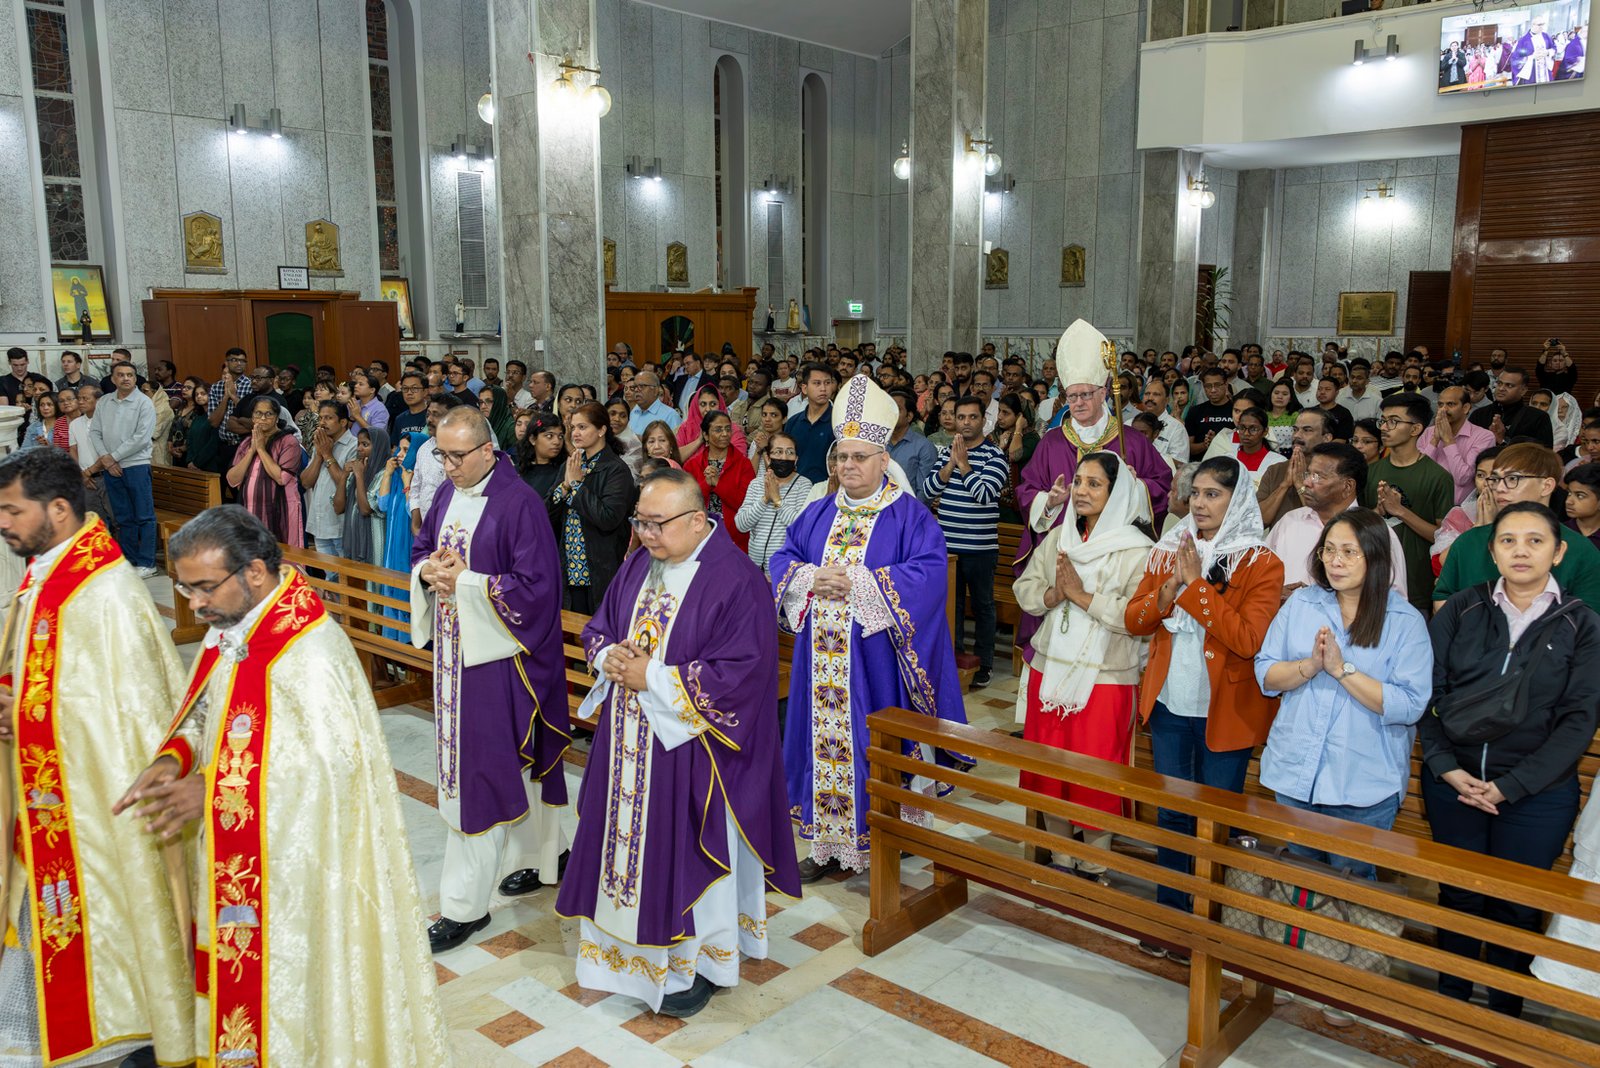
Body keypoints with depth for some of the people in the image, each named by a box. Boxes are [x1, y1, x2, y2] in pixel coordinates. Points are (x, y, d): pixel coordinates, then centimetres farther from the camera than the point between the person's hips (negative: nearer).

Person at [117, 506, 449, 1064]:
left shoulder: (308, 651, -28)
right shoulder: (230, 628, 1)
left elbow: (335, 758, -28)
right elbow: (209, 710, 14)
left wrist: (214, 787, -25)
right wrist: (176, 757, -8)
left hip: (295, 854, -8)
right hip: (239, 848, 8)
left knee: (291, 967, 10)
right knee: (240, 966, 22)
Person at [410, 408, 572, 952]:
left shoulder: (518, 503, -16)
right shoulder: (448, 494, 8)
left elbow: (537, 584, -19)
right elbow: (420, 549, 18)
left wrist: (466, 581, -19)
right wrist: (428, 569, -5)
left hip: (495, 654, -7)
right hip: (453, 648, 7)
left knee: (478, 769, -3)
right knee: (515, 761, 17)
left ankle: (465, 904, 7)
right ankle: (543, 855, 34)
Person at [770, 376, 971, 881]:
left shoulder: (910, 515, -4)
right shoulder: (819, 513, 13)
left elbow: (928, 574, -16)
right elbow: (783, 559, 11)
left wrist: (858, 583, -20)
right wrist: (810, 578, -11)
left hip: (875, 657, -5)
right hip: (822, 658, 5)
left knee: (872, 742, 0)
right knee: (825, 739, 9)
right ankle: (828, 841, 21)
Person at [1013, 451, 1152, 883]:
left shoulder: (1137, 550, -10)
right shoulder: (1057, 538, 8)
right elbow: (1024, 589, 6)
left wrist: (1082, 595, -18)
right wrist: (1053, 594, -13)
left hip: (1105, 679, -5)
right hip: (1050, 669, 5)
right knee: (1048, 769, 12)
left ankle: (1094, 865, 21)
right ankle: (1060, 858, 29)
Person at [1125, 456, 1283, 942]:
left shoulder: (1262, 564, -9)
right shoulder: (1168, 551, 5)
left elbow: (1248, 639, -21)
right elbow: (1134, 620, 2)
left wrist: (1196, 584, -21)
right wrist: (1171, 587, -15)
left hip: (1225, 711, -3)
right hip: (1169, 705, 4)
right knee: (1172, 812, 11)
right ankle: (1170, 912, 26)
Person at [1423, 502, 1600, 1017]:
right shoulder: (1461, 610, 1)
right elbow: (1427, 692, 0)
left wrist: (1511, 785, -13)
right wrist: (1447, 767, -11)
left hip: (1536, 794, -1)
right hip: (1453, 782, 1)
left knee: (1515, 903, 8)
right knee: (1458, 893, 11)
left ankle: (1506, 1010, 28)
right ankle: (1449, 996, 30)